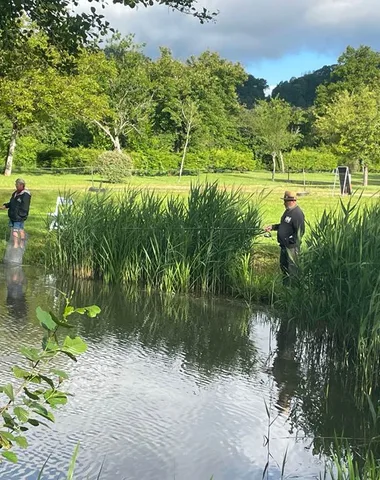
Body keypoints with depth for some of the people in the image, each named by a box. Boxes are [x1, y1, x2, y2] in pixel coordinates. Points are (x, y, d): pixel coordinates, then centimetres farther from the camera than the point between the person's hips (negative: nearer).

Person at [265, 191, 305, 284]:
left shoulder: (297, 213, -19)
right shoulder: (288, 211, 12)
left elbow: (300, 231, -24)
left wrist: (291, 242, -23)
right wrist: (272, 227, 14)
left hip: (291, 246, -10)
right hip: (284, 245, 10)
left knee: (291, 268, -2)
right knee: (283, 265, 19)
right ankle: (285, 284, 32)